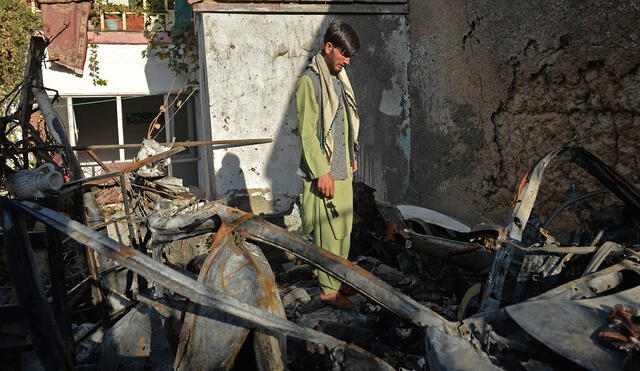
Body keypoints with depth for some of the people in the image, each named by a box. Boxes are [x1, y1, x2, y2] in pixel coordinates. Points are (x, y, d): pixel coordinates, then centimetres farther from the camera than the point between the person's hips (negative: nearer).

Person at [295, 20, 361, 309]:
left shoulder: (338, 79, 14)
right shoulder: (310, 82, -13)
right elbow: (306, 131, -17)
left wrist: (352, 156, 20)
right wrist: (322, 172, -19)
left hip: (342, 169, 9)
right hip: (324, 171, -9)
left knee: (343, 229, 14)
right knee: (329, 232, -2)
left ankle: (338, 278, 28)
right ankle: (329, 290, 9)